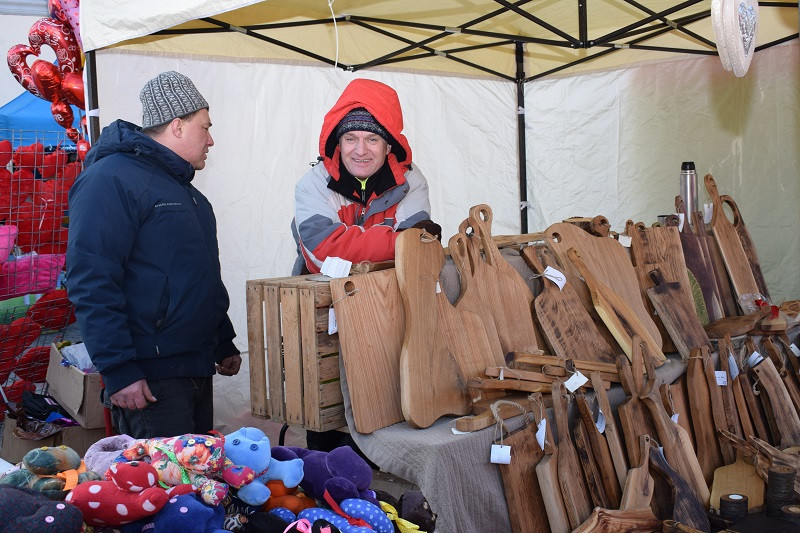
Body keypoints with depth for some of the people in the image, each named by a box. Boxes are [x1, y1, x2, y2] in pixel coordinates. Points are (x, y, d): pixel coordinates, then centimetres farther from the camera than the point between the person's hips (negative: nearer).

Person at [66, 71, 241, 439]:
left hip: (198, 367, 10)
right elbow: (90, 284, -21)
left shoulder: (182, 187, 18)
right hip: (148, 378, -9)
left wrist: (224, 343, 26)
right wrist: (118, 370, -24)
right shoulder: (111, 178, -13)